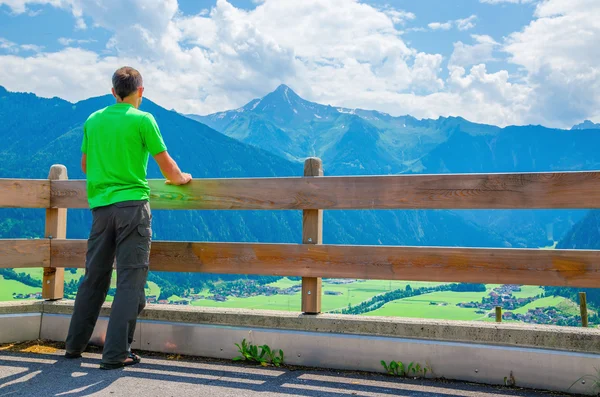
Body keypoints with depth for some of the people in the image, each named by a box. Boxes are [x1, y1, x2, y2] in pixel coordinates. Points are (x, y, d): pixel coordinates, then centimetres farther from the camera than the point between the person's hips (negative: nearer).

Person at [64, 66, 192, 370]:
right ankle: (116, 353, -3)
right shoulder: (142, 120, -5)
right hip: (132, 203, -5)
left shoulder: (93, 120, 10)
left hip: (100, 205, 5)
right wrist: (182, 178, 18)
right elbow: (168, 168, -3)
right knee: (130, 279, -2)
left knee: (94, 278, 15)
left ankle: (75, 345, 24)